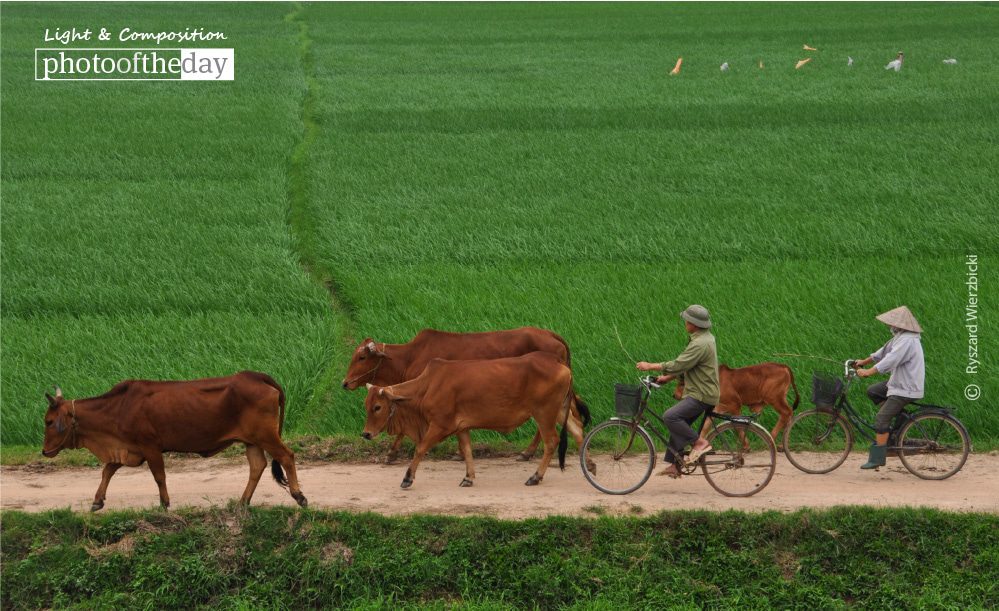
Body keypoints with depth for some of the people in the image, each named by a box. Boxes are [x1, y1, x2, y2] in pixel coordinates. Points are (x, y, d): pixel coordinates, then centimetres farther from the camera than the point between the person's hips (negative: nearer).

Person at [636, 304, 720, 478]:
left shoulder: (700, 344, -20)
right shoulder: (705, 338, 14)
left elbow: (678, 365, -23)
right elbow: (684, 365, 20)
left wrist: (650, 366, -16)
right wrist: (667, 377, 15)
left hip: (702, 395, -10)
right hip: (698, 393, 10)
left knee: (671, 416, -22)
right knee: (678, 424, 12)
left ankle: (700, 442, -12)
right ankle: (675, 465, 15)